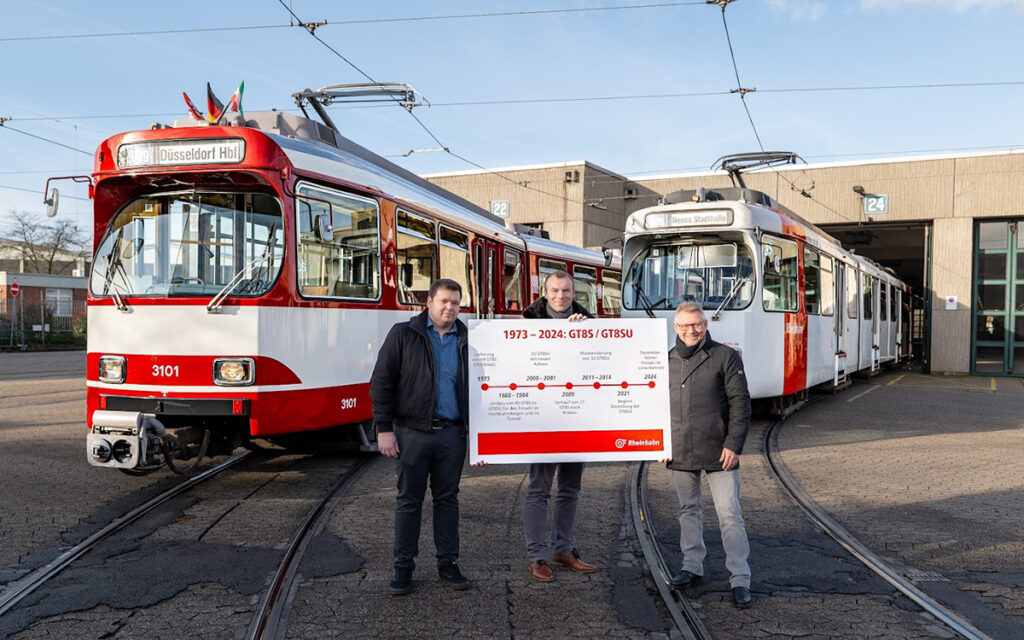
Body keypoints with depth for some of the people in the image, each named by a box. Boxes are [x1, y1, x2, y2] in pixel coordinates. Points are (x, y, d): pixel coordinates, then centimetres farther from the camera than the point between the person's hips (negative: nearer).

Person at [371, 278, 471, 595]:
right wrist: (384, 429, -8)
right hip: (412, 432, -2)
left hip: (451, 433, 2)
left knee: (447, 498, 10)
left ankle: (448, 563, 21)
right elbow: (381, 382, -3)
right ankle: (403, 567, 16)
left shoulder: (467, 340, 8)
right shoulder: (403, 335, 0)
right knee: (409, 500, 5)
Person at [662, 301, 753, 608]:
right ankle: (692, 565, 30)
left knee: (729, 514, -3)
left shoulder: (725, 357, -4)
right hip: (680, 454, 4)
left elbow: (740, 403, -6)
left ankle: (740, 579, 4)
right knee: (689, 510, 16)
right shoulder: (666, 361, 9)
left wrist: (734, 445, -11)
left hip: (718, 453, -4)